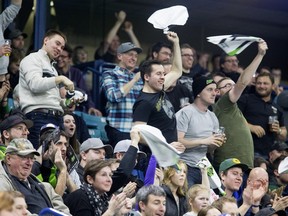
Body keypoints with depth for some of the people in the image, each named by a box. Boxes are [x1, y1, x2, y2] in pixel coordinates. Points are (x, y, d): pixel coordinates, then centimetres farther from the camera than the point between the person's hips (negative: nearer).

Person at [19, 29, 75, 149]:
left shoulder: (51, 67, 29)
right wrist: (61, 79, -9)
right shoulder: (33, 59, 5)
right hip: (39, 116, -8)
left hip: (57, 117, 8)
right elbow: (35, 84, -13)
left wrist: (68, 102, 11)